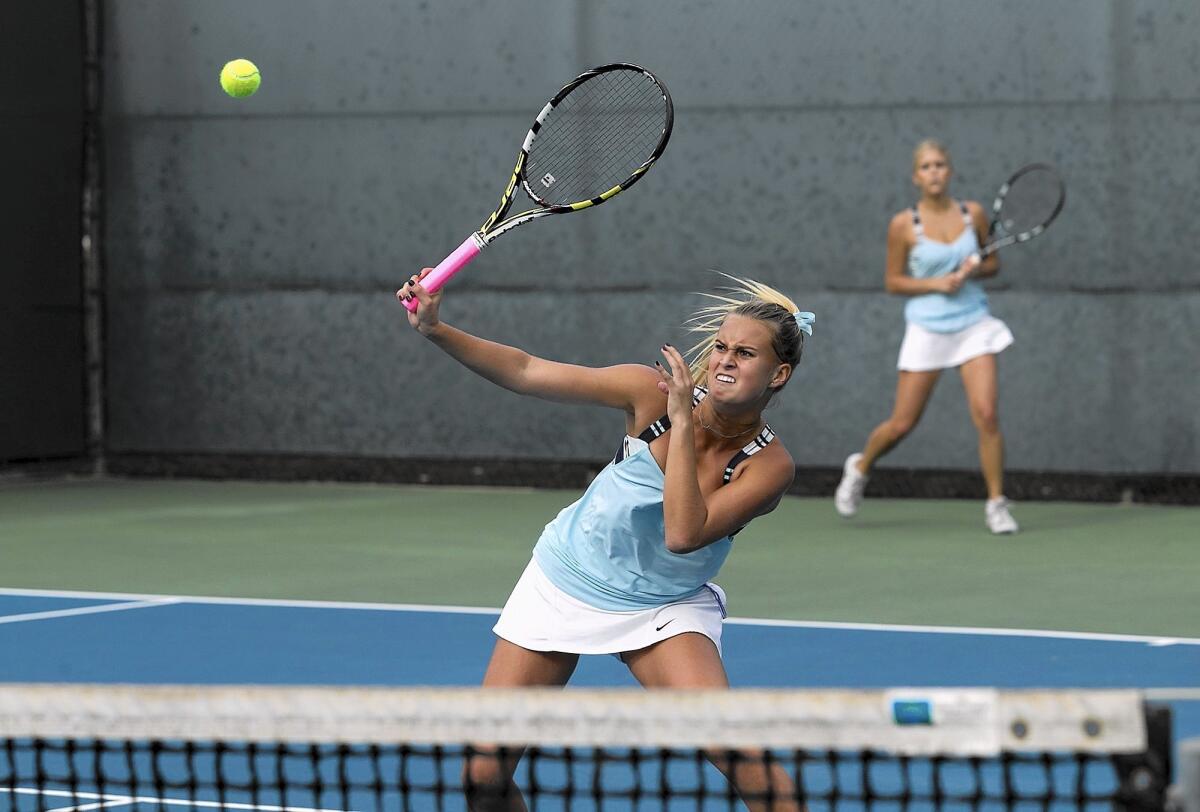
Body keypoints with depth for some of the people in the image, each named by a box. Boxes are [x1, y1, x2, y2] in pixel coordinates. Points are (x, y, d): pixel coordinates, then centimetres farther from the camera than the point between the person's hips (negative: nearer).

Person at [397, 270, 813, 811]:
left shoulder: (769, 465, -19)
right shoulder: (657, 392, -16)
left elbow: (683, 534, -33)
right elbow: (526, 372, -12)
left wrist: (683, 424, -33)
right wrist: (435, 330, -21)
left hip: (664, 608, -2)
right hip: (563, 581, 2)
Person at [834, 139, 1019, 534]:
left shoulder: (973, 214, 1)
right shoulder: (904, 225, -6)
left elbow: (993, 263, 12)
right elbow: (892, 281, 0)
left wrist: (975, 269, -11)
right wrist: (935, 283, -15)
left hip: (973, 326, 1)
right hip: (927, 330, -1)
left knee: (986, 415, -14)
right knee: (902, 424, 4)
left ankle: (996, 503, -2)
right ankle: (860, 467, 34)